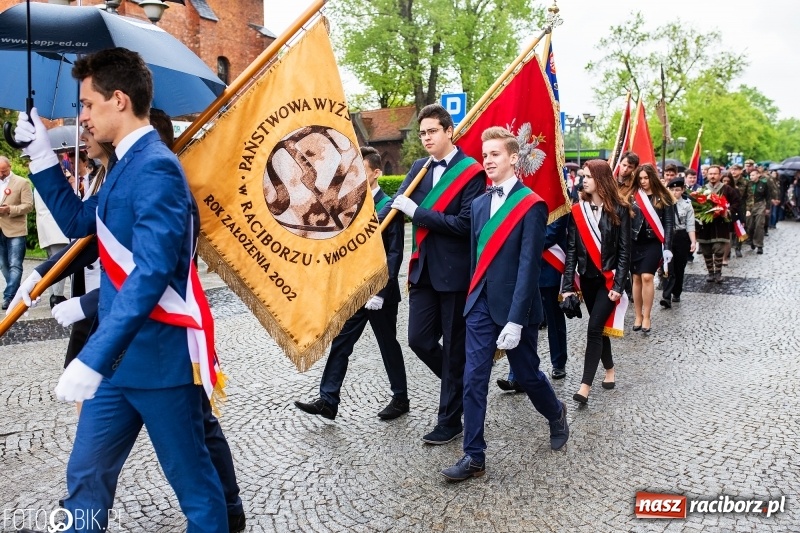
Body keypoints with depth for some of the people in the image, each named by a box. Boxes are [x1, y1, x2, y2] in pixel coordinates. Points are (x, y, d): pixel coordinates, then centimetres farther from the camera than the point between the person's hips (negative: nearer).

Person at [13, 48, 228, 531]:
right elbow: (78, 222, 26)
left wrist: (93, 358, -32)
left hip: (160, 359, -10)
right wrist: (42, 155, 16)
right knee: (86, 475, 20)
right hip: (119, 355, 10)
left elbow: (151, 273, -29)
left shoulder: (155, 168, -19)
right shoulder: (125, 166, 13)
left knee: (193, 483, 6)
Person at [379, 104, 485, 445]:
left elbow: (465, 223, -18)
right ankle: (460, 382, 36)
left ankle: (450, 420, 20)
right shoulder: (419, 167, 9)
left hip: (454, 272, -6)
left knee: (454, 347, 6)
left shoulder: (471, 172, -9)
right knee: (419, 339, 8)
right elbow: (396, 203, 1)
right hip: (423, 269, 6)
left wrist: (418, 213, -19)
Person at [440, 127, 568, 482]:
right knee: (474, 380, 0)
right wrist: (473, 297, 8)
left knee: (527, 375, 13)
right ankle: (474, 457, 9)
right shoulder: (479, 203, 8)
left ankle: (556, 415, 44)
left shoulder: (531, 205, -11)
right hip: (480, 305, 5)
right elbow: (476, 256, 11)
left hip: (515, 307, -5)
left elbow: (528, 266, -16)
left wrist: (515, 320, -20)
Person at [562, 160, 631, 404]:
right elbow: (571, 249, -1)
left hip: (609, 278, -4)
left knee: (594, 328, -11)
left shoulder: (619, 209, -7)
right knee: (599, 328, 14)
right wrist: (567, 285, -6)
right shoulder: (577, 210, 1)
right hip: (587, 278, 4)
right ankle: (609, 369, 35)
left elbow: (624, 250, -7)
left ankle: (585, 385, -8)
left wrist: (618, 285, -14)